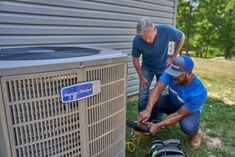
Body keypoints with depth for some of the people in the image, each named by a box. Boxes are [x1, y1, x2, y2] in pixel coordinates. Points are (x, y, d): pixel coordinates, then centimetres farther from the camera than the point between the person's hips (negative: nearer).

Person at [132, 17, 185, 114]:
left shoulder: (167, 31, -30)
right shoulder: (137, 40, -30)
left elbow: (182, 37, -8)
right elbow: (135, 59, -12)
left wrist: (174, 56, -7)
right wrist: (141, 77, -8)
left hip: (163, 67, 1)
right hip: (147, 67, 0)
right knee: (143, 96, -6)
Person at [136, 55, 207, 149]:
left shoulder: (199, 92, -36)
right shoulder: (171, 73, -29)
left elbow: (179, 114, -33)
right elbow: (157, 89, -36)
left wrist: (158, 125, -38)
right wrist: (147, 110, -51)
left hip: (191, 109, -2)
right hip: (172, 102, 3)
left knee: (187, 126, -36)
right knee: (153, 102, -28)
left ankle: (196, 133, 3)